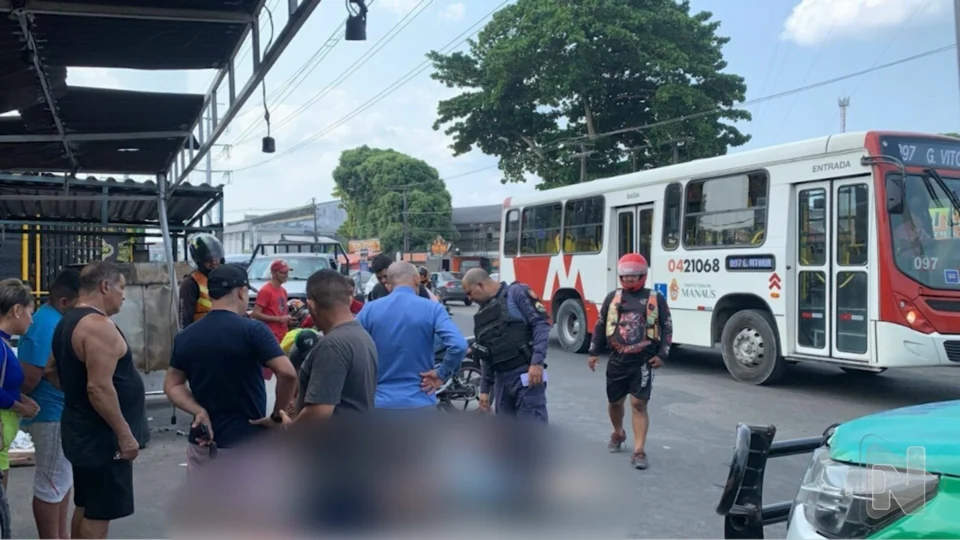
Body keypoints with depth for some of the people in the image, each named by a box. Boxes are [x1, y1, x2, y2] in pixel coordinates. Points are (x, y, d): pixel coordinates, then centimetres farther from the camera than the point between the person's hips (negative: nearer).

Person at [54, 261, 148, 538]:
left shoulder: (67, 322, 11)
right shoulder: (98, 325, -22)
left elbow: (62, 374, 19)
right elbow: (99, 388, -27)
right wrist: (124, 434, -21)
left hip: (81, 429, 10)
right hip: (101, 435, -10)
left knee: (86, 506, 19)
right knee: (99, 512, -2)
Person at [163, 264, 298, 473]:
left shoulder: (186, 337, 4)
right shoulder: (252, 330, -14)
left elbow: (172, 385, 7)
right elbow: (287, 373, -21)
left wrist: (199, 411, -6)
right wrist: (278, 413, -8)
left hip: (203, 441, 5)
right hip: (246, 443, -5)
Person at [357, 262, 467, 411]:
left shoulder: (370, 309, 1)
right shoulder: (432, 309, -6)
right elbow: (458, 345, -20)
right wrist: (442, 373, -6)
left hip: (381, 403, 2)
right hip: (420, 403, -2)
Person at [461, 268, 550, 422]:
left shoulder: (516, 293, -3)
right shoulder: (483, 315, 20)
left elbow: (541, 324, -12)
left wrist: (537, 362, -21)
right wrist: (485, 389, 18)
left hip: (526, 375, -8)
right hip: (501, 379, 8)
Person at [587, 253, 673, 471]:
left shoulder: (656, 298, 1)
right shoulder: (613, 297, 6)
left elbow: (667, 328, 3)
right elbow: (601, 325, 11)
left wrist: (662, 354, -5)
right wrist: (593, 352, 6)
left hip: (643, 361, -3)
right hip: (617, 360, 3)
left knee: (639, 404, -8)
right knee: (614, 402, 15)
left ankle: (639, 451, -5)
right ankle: (618, 434, 43)